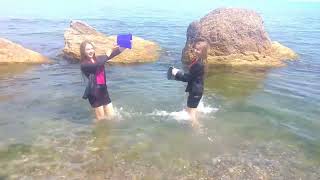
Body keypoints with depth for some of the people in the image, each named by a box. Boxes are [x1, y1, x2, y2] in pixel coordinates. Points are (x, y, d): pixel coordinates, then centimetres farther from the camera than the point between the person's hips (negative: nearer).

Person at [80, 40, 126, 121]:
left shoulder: (98, 59, 9)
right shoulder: (84, 65, -9)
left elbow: (114, 53, 4)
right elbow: (97, 65, -28)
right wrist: (106, 55, -15)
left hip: (104, 90, 6)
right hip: (94, 93, -6)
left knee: (111, 115, 12)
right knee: (101, 119, 5)